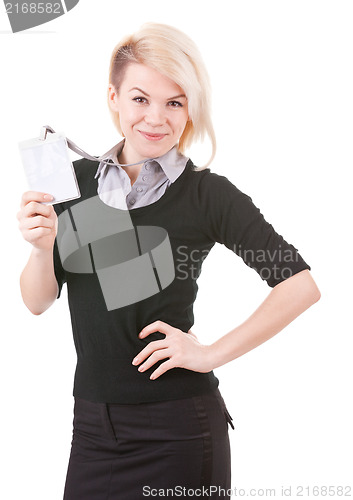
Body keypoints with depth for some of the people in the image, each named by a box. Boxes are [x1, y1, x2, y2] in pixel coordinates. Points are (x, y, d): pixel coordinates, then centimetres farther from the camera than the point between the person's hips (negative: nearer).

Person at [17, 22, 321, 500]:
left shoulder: (206, 193, -9)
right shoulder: (78, 180, 3)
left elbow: (301, 285, -11)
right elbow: (38, 302, 2)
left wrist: (212, 354, -13)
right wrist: (42, 247, -18)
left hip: (176, 426, -4)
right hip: (92, 422, 4)